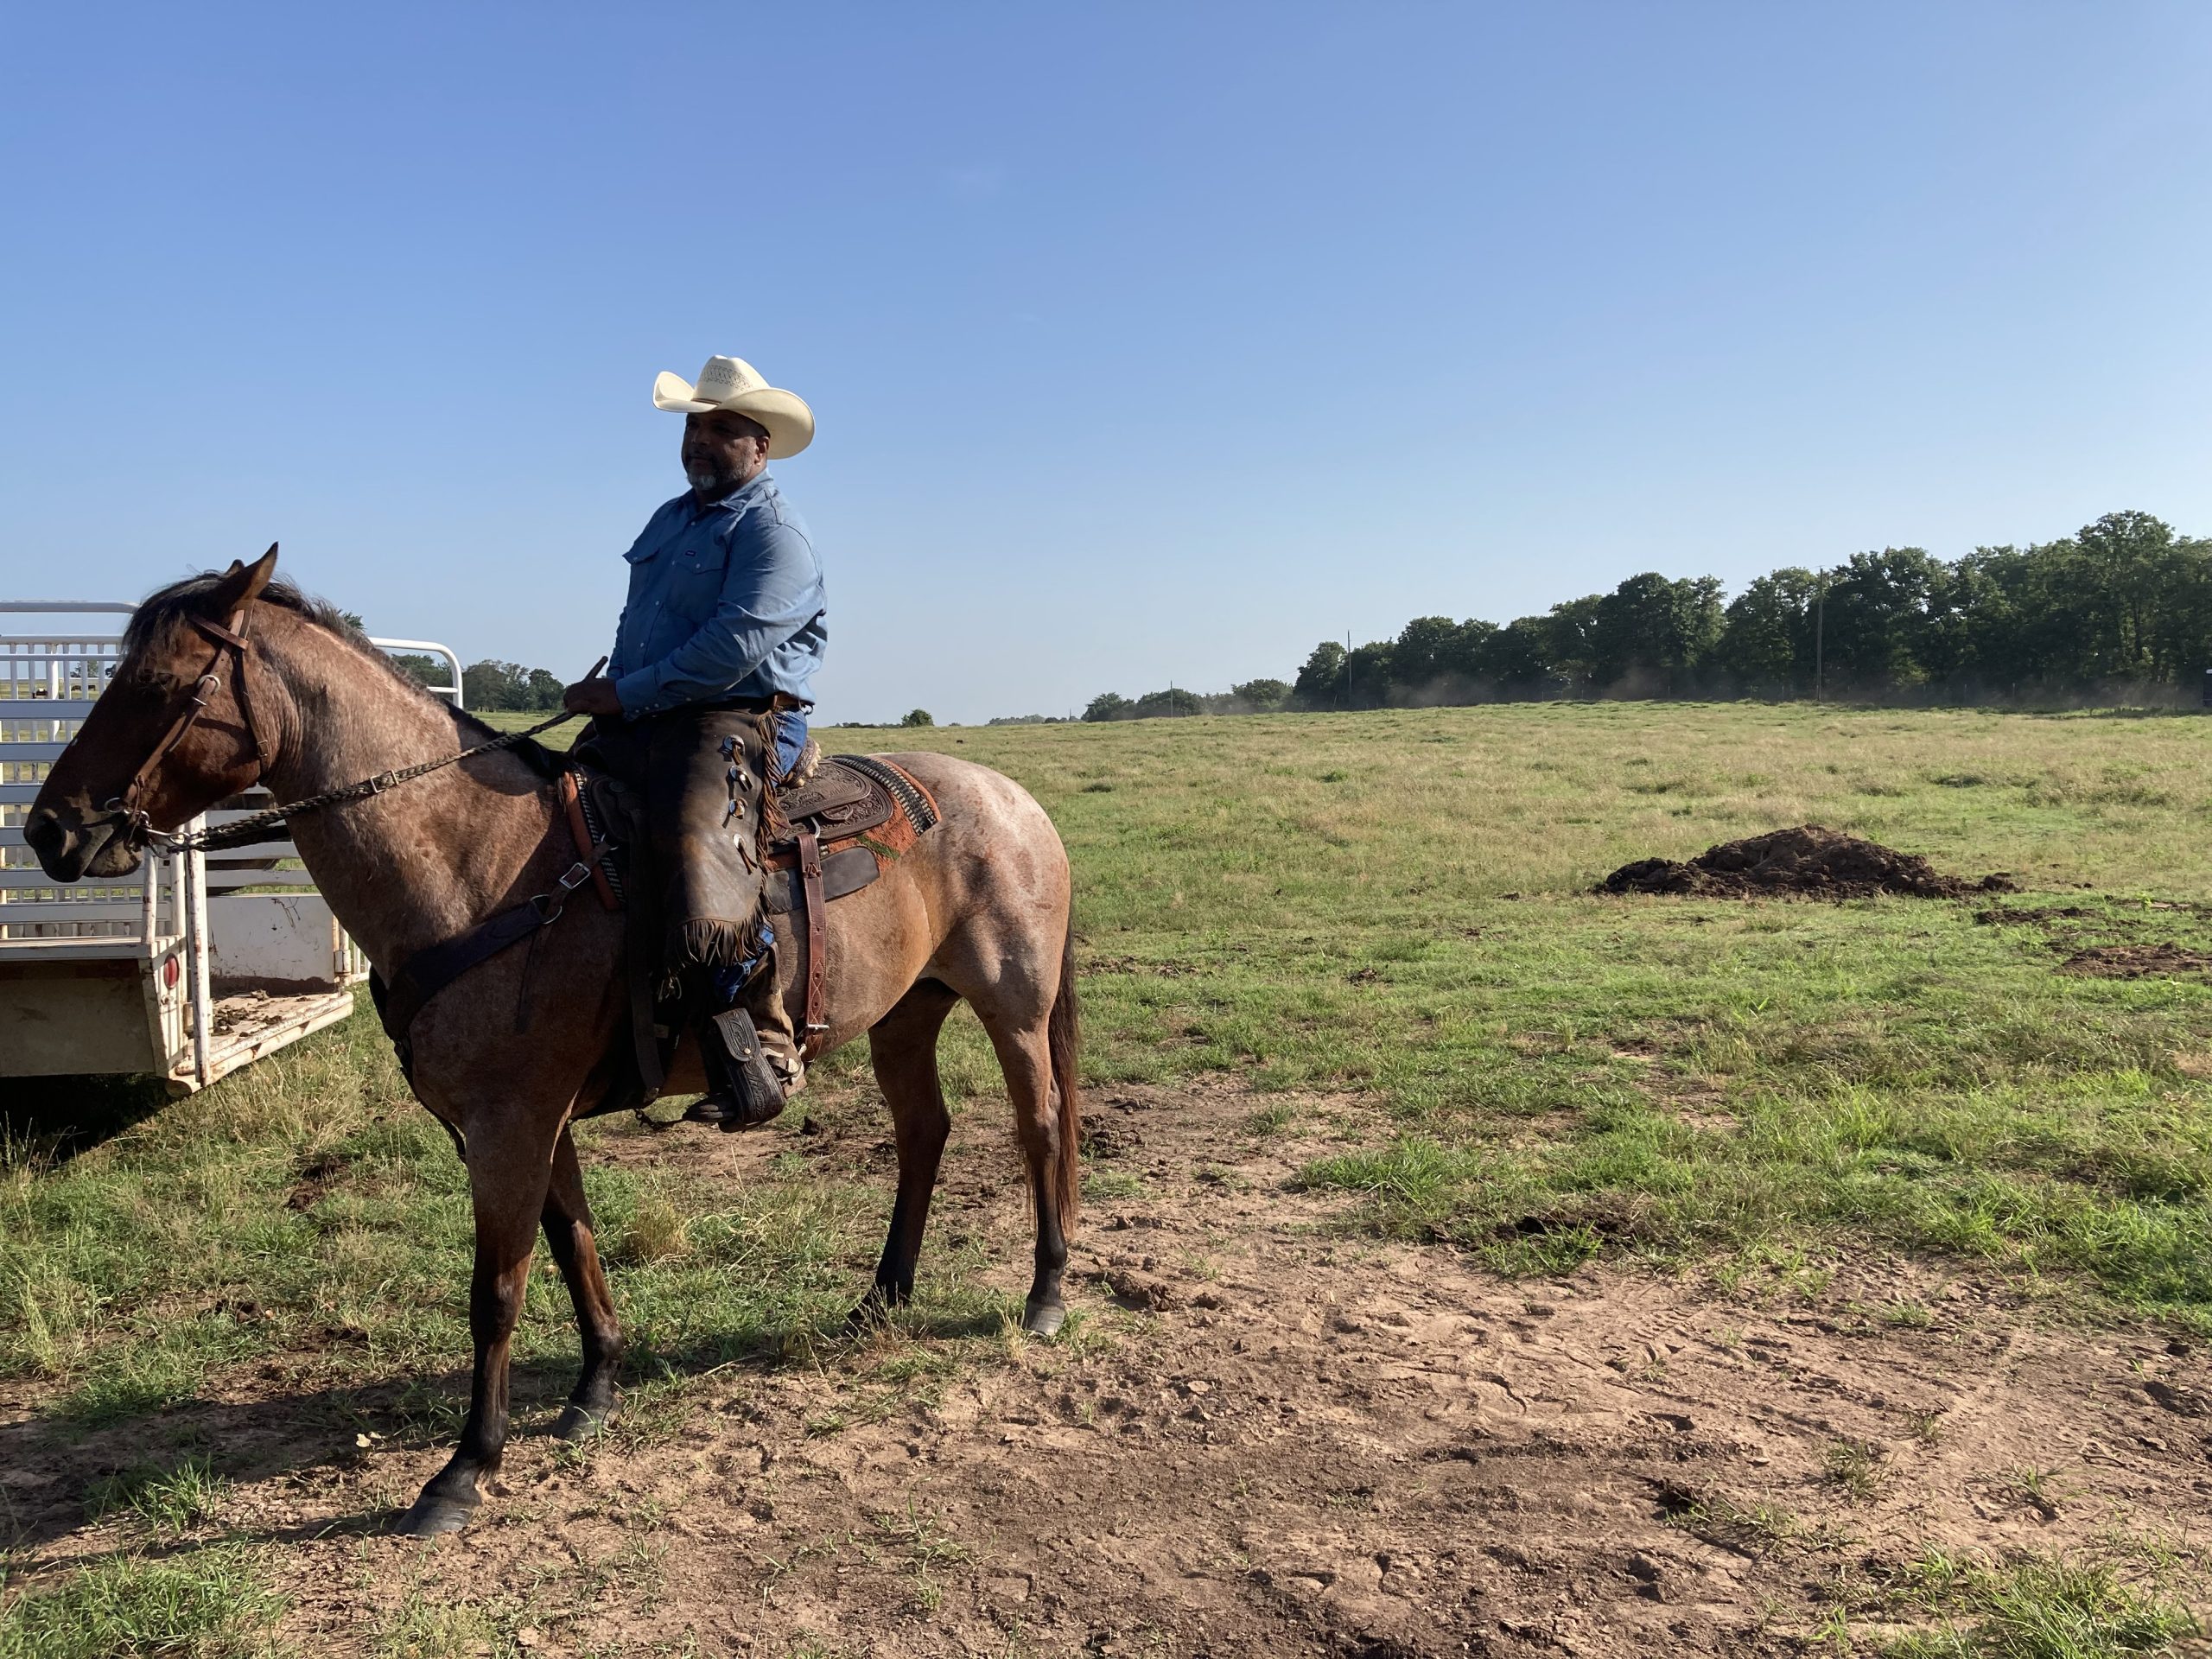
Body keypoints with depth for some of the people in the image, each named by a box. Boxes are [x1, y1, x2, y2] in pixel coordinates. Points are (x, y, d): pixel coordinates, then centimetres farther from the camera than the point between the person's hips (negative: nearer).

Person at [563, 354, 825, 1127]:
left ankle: (762, 1058, -22)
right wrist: (606, 694, 13)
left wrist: (624, 693, -14)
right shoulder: (670, 518, 23)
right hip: (639, 720, 9)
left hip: (739, 725, -9)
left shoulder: (775, 534, -6)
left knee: (700, 857, -30)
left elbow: (731, 650, -18)